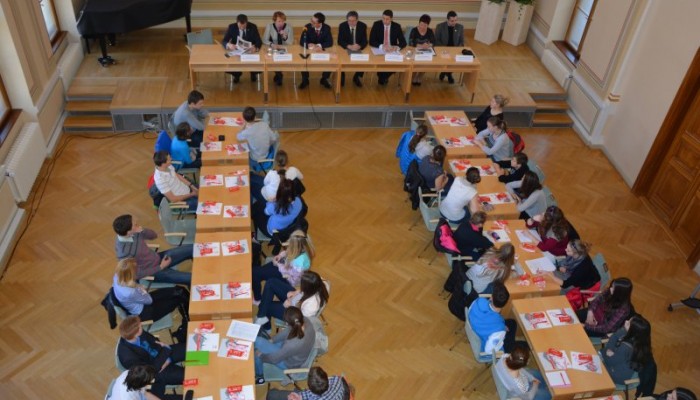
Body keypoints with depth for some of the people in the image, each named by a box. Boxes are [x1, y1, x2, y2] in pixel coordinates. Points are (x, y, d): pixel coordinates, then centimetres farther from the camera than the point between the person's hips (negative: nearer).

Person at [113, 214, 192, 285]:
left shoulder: (134, 233, -15)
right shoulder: (124, 253, -33)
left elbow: (153, 235, 0)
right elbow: (137, 274, -23)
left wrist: (142, 230, -22)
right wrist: (161, 267, -18)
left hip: (158, 258, 7)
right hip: (155, 272, -7)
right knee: (192, 279, -14)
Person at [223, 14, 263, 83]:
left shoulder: (253, 27, -12)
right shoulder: (232, 27, -10)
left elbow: (259, 41, -18)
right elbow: (224, 41, -11)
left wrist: (255, 47, -44)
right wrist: (228, 45, -37)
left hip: (250, 51, 0)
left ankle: (253, 74, 14)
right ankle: (237, 74, 13)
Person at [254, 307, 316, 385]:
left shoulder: (293, 344, -44)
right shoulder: (305, 321, -28)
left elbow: (274, 359, -24)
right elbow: (288, 331, -5)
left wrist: (260, 355, -6)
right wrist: (272, 340, 0)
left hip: (289, 363, -6)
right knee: (259, 342, 9)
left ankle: (259, 377, 27)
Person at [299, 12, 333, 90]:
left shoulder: (327, 28, -10)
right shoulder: (308, 27, -13)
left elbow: (330, 42, -15)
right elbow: (302, 41, -14)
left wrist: (319, 46, -31)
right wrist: (310, 45, -34)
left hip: (322, 51, 1)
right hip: (309, 50, -1)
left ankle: (324, 79, 2)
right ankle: (305, 80, -4)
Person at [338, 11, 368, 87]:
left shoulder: (363, 26, -7)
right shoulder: (342, 26, -9)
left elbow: (365, 41, -10)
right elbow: (340, 41, -12)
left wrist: (359, 46, -33)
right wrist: (349, 46, -32)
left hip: (359, 50, 1)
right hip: (345, 49, -1)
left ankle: (357, 77, 5)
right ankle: (341, 77, 2)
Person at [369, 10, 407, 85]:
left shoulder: (397, 26, -1)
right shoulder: (376, 25, -5)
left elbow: (403, 42, -4)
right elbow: (371, 41, -11)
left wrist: (396, 47, -27)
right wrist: (382, 46, -29)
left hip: (392, 51, 2)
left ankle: (384, 76, 4)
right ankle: (382, 77, 2)